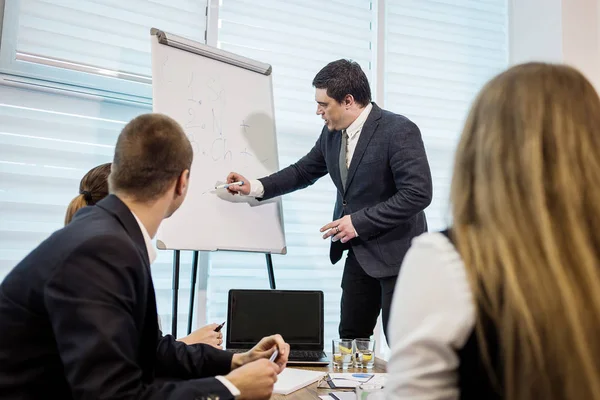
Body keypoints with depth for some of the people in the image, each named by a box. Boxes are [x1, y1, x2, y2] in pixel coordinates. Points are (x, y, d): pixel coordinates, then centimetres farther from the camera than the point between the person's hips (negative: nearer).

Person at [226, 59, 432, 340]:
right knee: (350, 339, 12)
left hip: (396, 252, -7)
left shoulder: (399, 131, -17)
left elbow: (418, 193, -22)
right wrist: (255, 187, 8)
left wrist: (359, 222, -21)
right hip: (358, 252, 7)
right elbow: (304, 172, 17)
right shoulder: (332, 133, 4)